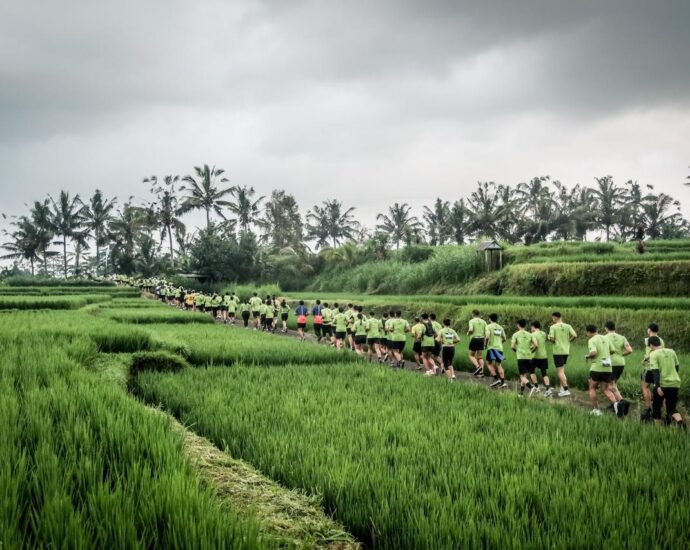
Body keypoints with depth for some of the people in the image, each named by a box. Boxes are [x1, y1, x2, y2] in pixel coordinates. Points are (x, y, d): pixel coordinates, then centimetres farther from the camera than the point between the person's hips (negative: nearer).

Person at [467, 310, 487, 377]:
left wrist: (468, 333, 1)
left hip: (474, 339, -5)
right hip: (481, 339, 5)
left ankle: (478, 366, -14)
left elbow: (471, 330, -21)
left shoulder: (472, 321, -6)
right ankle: (481, 371, 2)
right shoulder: (483, 322, 9)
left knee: (471, 355, 8)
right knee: (480, 357, 10)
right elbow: (486, 332, 4)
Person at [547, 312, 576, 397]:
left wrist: (549, 338, 4)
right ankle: (562, 388, 18)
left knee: (560, 371, -2)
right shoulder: (568, 326, 4)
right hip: (566, 351, 6)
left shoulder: (553, 327, -8)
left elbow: (551, 338, -18)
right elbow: (575, 335, -7)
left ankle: (566, 389, -9)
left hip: (558, 351, -5)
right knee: (561, 370, 18)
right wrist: (568, 341, 8)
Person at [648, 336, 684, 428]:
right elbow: (677, 366, 20)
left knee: (656, 407, 15)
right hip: (675, 383, 5)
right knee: (672, 408, 10)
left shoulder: (653, 354, -7)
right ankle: (680, 422, -18)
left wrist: (658, 386, -22)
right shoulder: (671, 352, 11)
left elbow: (655, 371, -17)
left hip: (662, 384, -5)